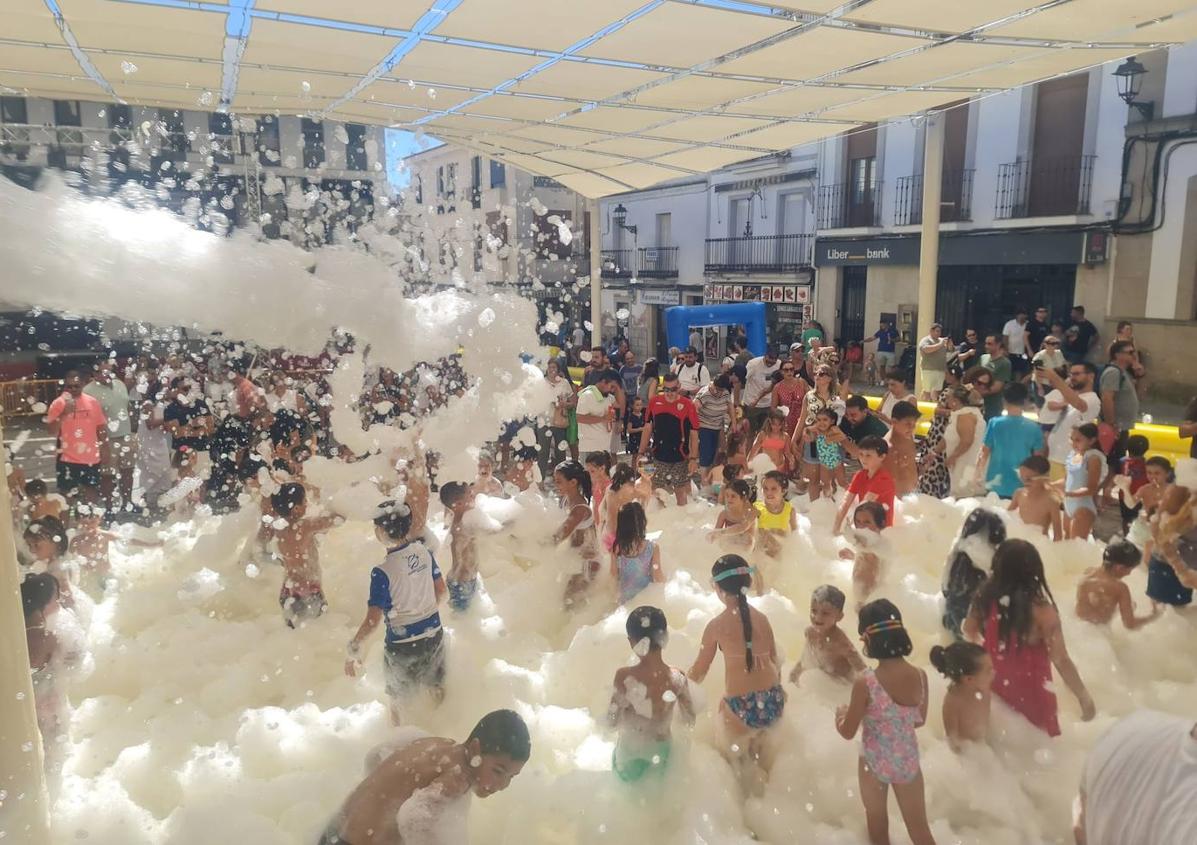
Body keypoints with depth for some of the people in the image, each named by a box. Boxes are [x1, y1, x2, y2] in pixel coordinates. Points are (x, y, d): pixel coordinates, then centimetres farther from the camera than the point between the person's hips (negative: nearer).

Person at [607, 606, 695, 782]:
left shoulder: (624, 676, -32)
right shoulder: (677, 677, -25)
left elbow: (613, 721, -19)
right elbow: (690, 718, -9)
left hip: (630, 749, -1)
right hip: (661, 748, 2)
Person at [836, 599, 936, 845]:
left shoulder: (865, 682, -27)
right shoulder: (920, 675, -14)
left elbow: (848, 732, -14)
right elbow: (919, 720, 4)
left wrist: (839, 714, 6)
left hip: (876, 762, -3)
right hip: (909, 761, 3)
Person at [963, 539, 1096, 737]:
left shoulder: (987, 597, -14)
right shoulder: (1041, 612, -29)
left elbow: (970, 629, 5)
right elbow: (1061, 661, -26)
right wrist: (1085, 697, -14)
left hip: (995, 685, 4)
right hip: (1029, 692, -4)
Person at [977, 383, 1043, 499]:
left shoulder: (994, 424, -9)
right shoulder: (1034, 428, -6)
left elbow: (984, 453, -3)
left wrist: (978, 475, 11)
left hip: (996, 486, 0)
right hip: (1021, 488, 0)